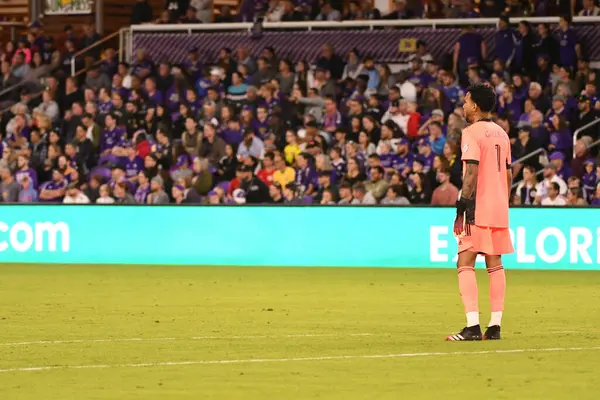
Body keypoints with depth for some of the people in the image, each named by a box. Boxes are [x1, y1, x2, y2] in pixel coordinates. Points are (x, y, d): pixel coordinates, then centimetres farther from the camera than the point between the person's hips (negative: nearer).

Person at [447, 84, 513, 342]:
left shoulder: (472, 132, -9)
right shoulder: (501, 133, 15)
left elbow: (472, 172, -17)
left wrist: (463, 205, -16)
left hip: (478, 207, -8)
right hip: (499, 208, 8)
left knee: (465, 263, -8)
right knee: (495, 263, 9)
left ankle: (473, 326, -17)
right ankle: (495, 326, 7)